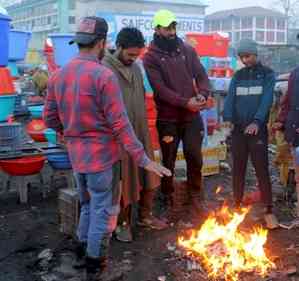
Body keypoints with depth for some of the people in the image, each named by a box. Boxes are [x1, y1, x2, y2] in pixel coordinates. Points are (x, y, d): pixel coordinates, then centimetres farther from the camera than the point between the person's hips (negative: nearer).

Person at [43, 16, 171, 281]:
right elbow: (120, 125, -19)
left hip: (77, 156, 6)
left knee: (87, 205, 25)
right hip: (102, 155, -6)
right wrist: (143, 159, -14)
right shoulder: (104, 76, -18)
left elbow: (50, 118, 7)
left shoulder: (58, 75, 1)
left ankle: (84, 249, 37)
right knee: (104, 210, 10)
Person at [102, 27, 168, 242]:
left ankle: (146, 216, 32)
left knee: (149, 177, 13)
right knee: (124, 182, 6)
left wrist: (144, 127, 17)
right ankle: (124, 223, 23)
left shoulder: (136, 68, 9)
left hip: (141, 134, 7)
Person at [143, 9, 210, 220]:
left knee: (195, 157, 9)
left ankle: (196, 197, 26)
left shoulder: (188, 50, 7)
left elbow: (201, 75, 6)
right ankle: (168, 201, 22)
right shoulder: (151, 57, -6)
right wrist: (185, 102, -21)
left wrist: (202, 94, -15)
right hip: (168, 118, -3)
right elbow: (160, 88, -14)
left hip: (192, 116, 3)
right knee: (168, 161, 8)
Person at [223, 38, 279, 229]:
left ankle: (269, 211, 3)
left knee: (262, 169, -4)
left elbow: (267, 99, -12)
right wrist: (228, 118, -18)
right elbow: (230, 98, 1)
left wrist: (257, 121, -28)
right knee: (238, 169, 9)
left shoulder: (267, 74, 1)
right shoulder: (238, 76, 12)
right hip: (238, 129, 4)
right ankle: (237, 205, 21)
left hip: (258, 129, -4)